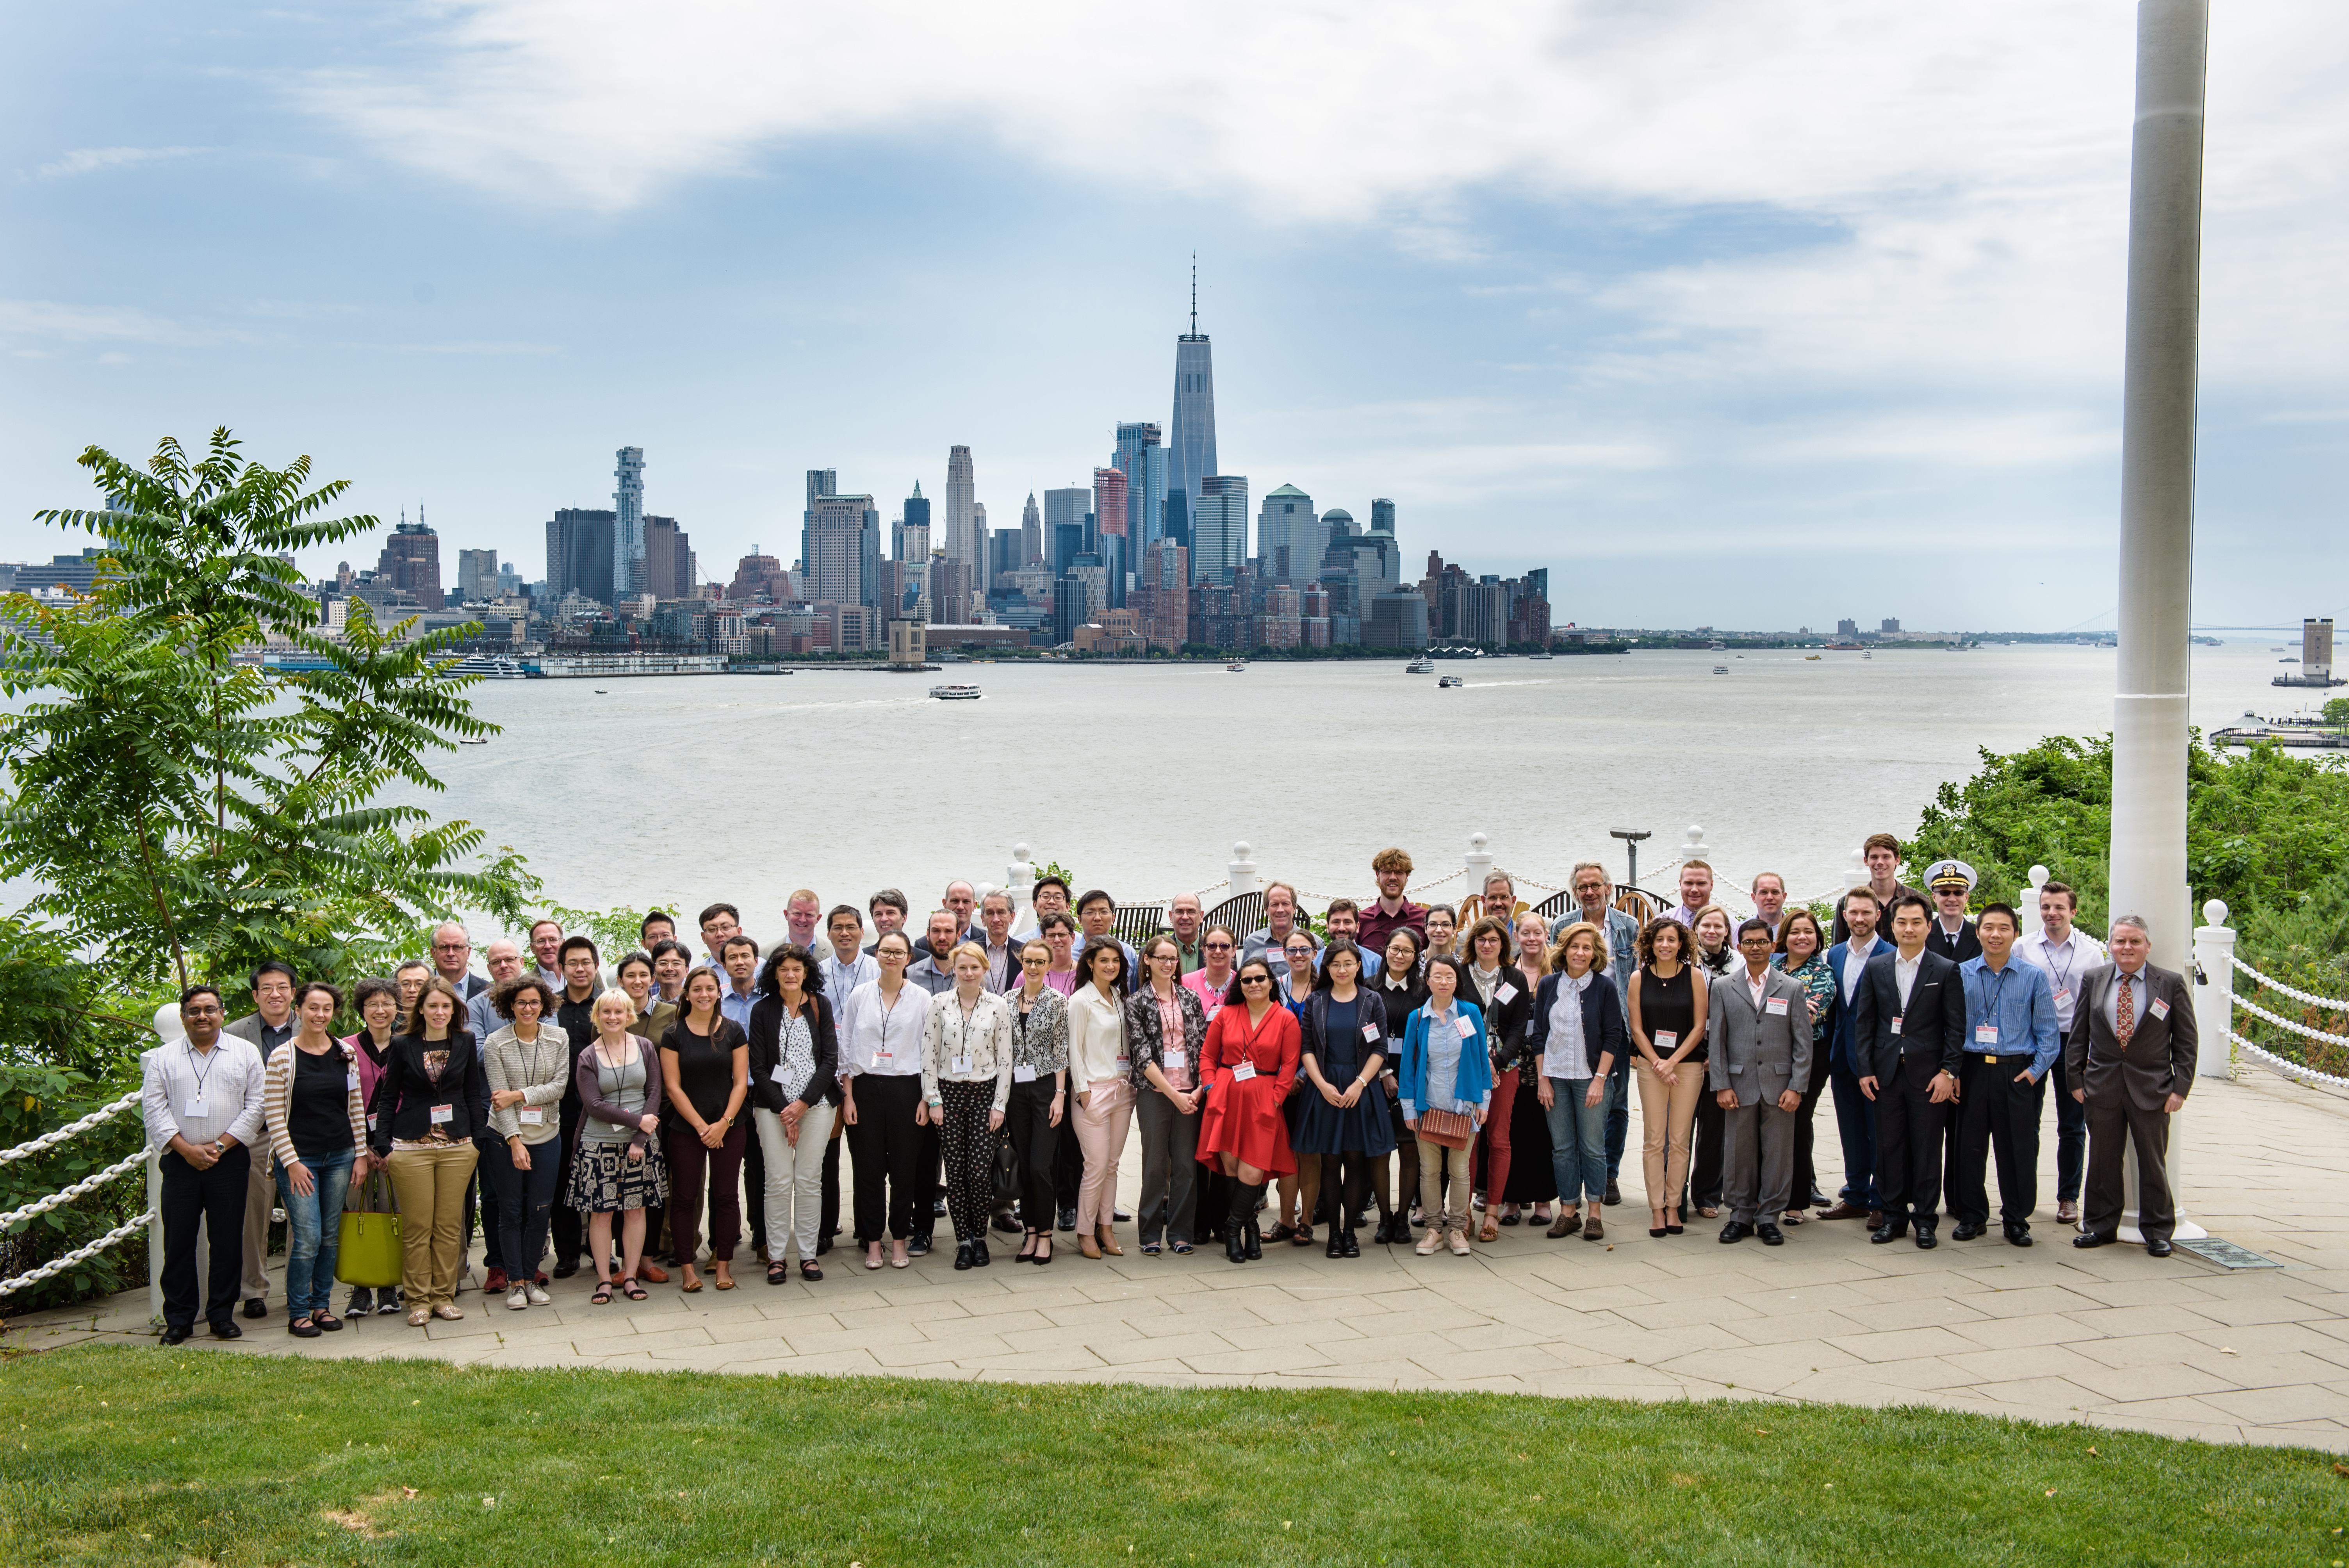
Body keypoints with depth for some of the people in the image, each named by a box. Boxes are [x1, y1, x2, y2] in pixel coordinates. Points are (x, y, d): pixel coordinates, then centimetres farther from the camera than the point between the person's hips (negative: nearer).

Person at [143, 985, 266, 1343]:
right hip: (180, 1162, 1)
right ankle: (178, 1320, 9)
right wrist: (187, 1149, -9)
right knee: (178, 1241, 1)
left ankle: (222, 1316, 11)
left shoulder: (246, 1053, 7)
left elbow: (256, 1106, 1)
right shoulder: (163, 1058, 9)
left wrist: (220, 1145, -8)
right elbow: (154, 1109, 2)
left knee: (228, 1240, 2)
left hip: (230, 1161, 0)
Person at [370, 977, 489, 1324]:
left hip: (457, 1148, 2)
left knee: (450, 1227, 4)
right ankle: (418, 1300, 9)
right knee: (417, 1227, 0)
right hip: (411, 1148, -2)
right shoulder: (403, 1046, 3)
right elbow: (387, 1098, 5)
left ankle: (444, 1296, 14)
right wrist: (382, 1144, -2)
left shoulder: (466, 1044, 7)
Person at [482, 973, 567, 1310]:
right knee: (511, 1210, 3)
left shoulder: (559, 1039, 1)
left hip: (547, 1134, 2)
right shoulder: (495, 1043, -6)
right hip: (506, 1137, -2)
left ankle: (531, 1277, 17)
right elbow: (500, 1096, -11)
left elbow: (560, 1086, -4)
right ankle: (515, 1281, 12)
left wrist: (519, 1095, -15)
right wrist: (515, 1141, -17)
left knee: (539, 1210, 5)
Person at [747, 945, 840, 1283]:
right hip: (773, 1105, -1)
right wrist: (783, 1110, -8)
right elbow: (758, 1068, 0)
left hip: (817, 1102, 1)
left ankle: (809, 1254, 10)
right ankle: (776, 1256, 5)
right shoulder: (763, 1011, 2)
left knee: (810, 1179, 1)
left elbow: (830, 1060, 1)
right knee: (778, 1180, -4)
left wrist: (803, 1103, -8)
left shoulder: (821, 1006, 5)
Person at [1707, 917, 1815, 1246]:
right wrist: (1722, 1086, -3)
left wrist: (1796, 1087, -5)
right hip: (1739, 1086, 0)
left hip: (1779, 1086, 0)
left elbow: (1803, 1043, 3)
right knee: (1738, 1153, 3)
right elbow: (1716, 1041, 6)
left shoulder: (1793, 988, 6)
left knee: (1778, 1154, 2)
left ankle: (1769, 1218, 12)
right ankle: (1741, 1216, 15)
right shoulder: (1723, 989, 8)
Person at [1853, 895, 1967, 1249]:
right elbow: (1865, 1023, 8)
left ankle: (1925, 1219, 11)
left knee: (1927, 1149, 2)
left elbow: (1956, 1027, -1)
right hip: (1887, 1073, 2)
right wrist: (1865, 1070, 1)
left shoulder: (1946, 971, 1)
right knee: (1889, 1148, 6)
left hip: (1928, 1075, -2)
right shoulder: (1876, 968, 7)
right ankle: (1894, 1216, 16)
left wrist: (1947, 1072, -8)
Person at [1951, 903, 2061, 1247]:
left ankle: (2016, 1220, 14)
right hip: (1972, 1071, 1)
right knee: (1969, 1146, 5)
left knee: (2018, 1149, 2)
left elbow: (2047, 1032, 5)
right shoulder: (1962, 974, 6)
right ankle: (1972, 1216, 17)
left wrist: (2036, 1070, -5)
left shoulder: (2034, 977, 4)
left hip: (2018, 1073, -1)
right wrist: (1952, 1070, -1)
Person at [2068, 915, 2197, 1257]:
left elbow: (2187, 1041, 0)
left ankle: (2158, 1232, 18)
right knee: (2103, 1161, 9)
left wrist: (2181, 1087, -6)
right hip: (2103, 1085, 2)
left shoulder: (2172, 984, -1)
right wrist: (2076, 1080, 3)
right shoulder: (2094, 980, 5)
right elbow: (2079, 1035, 8)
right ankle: (2101, 1226, 21)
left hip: (2152, 1088, -2)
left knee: (2153, 1162, 6)